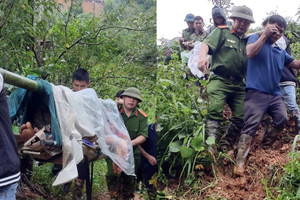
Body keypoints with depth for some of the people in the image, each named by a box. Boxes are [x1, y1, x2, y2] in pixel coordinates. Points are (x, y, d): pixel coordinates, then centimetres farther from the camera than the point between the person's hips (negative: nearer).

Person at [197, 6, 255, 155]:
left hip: (238, 85, 5)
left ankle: (226, 147, 9)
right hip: (219, 80, -5)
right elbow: (206, 44, -7)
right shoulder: (222, 32, 11)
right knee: (215, 111, -21)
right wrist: (202, 56, -29)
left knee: (241, 117, -5)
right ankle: (211, 144, -25)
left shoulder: (248, 42, 24)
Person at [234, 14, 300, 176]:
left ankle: (265, 147, 16)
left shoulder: (281, 52, 20)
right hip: (256, 92, -6)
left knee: (282, 119, -9)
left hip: (275, 94, 6)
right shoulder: (255, 38, 5)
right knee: (250, 126, -14)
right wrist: (265, 34, -12)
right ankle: (240, 162, -17)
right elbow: (250, 53, -15)